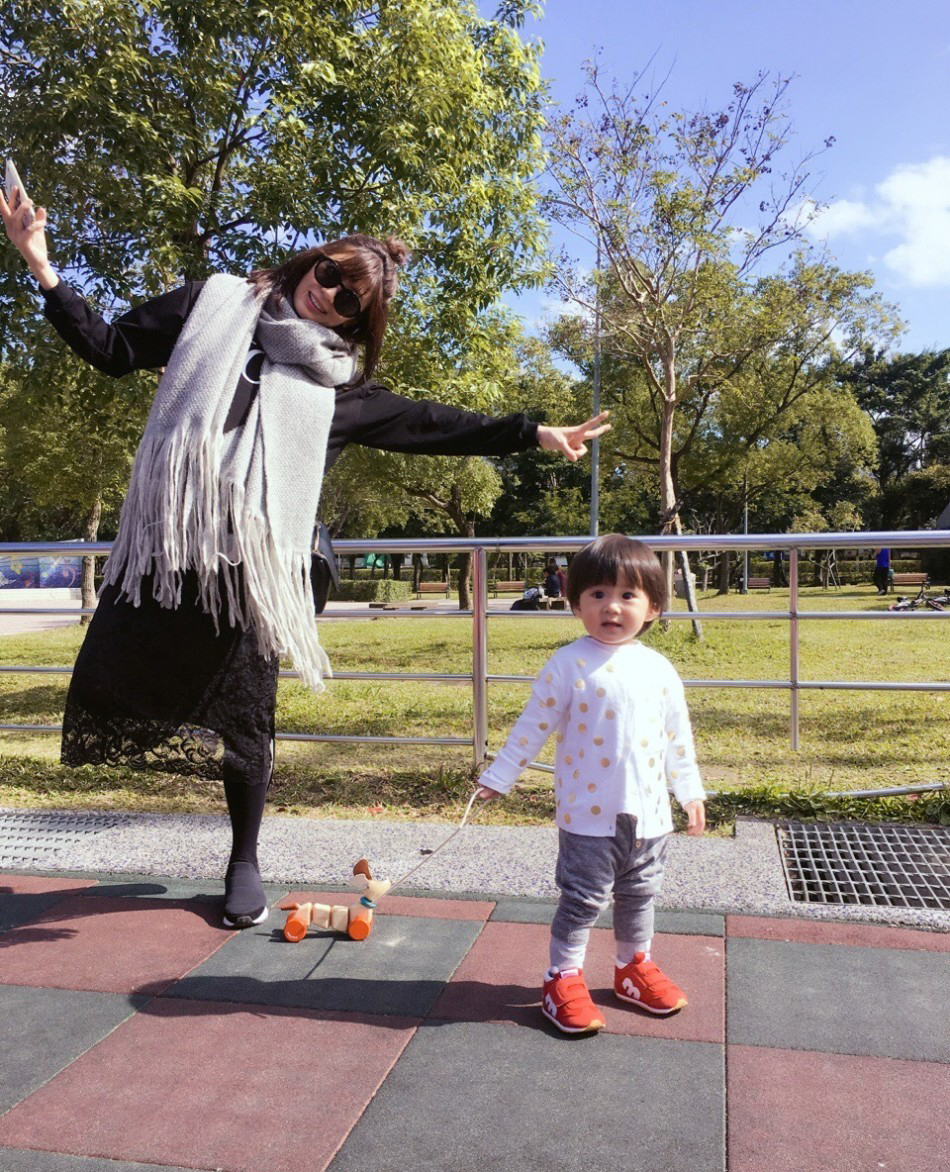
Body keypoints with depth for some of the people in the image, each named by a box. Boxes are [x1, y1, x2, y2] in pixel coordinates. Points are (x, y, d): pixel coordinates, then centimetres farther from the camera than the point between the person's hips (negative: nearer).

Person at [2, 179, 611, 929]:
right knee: (110, 680, -5)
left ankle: (245, 862, 25)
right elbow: (112, 349, 15)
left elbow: (434, 425, 11)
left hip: (253, 561, -1)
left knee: (243, 716, 5)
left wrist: (533, 434, 9)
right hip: (165, 542, 1)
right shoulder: (213, 304, 12)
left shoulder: (340, 384, 11)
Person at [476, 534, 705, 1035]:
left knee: (639, 895, 19)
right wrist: (497, 777, -3)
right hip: (588, 814, -4)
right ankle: (562, 980, 20)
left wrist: (691, 791, 14)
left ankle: (634, 967, 39)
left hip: (648, 813, 4)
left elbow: (678, 737, 11)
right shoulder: (568, 665, -11)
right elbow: (533, 726, -5)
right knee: (583, 899, 4)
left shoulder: (660, 669, 2)